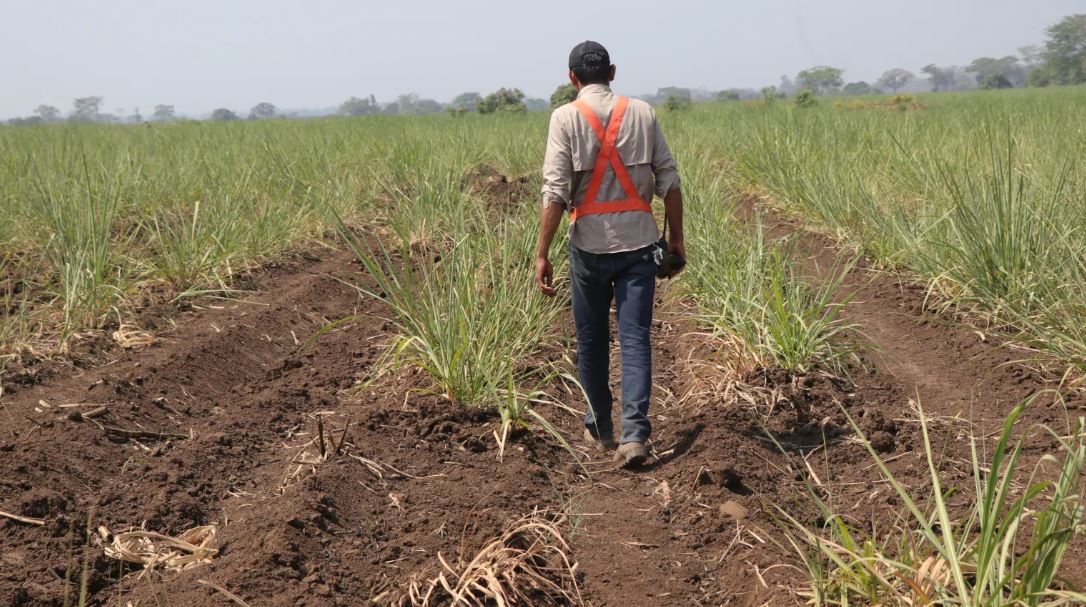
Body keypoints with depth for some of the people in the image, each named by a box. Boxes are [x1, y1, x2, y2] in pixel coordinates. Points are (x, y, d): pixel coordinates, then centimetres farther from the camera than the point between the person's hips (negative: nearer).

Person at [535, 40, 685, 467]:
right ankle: (634, 434, -11)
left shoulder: (566, 117, -3)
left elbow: (555, 191, -10)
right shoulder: (642, 113, 5)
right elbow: (669, 181, 5)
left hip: (590, 243, -1)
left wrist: (542, 254, -8)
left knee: (592, 339, 13)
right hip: (639, 241, 1)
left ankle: (600, 430, 25)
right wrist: (676, 238, 14)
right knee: (635, 337, 1)